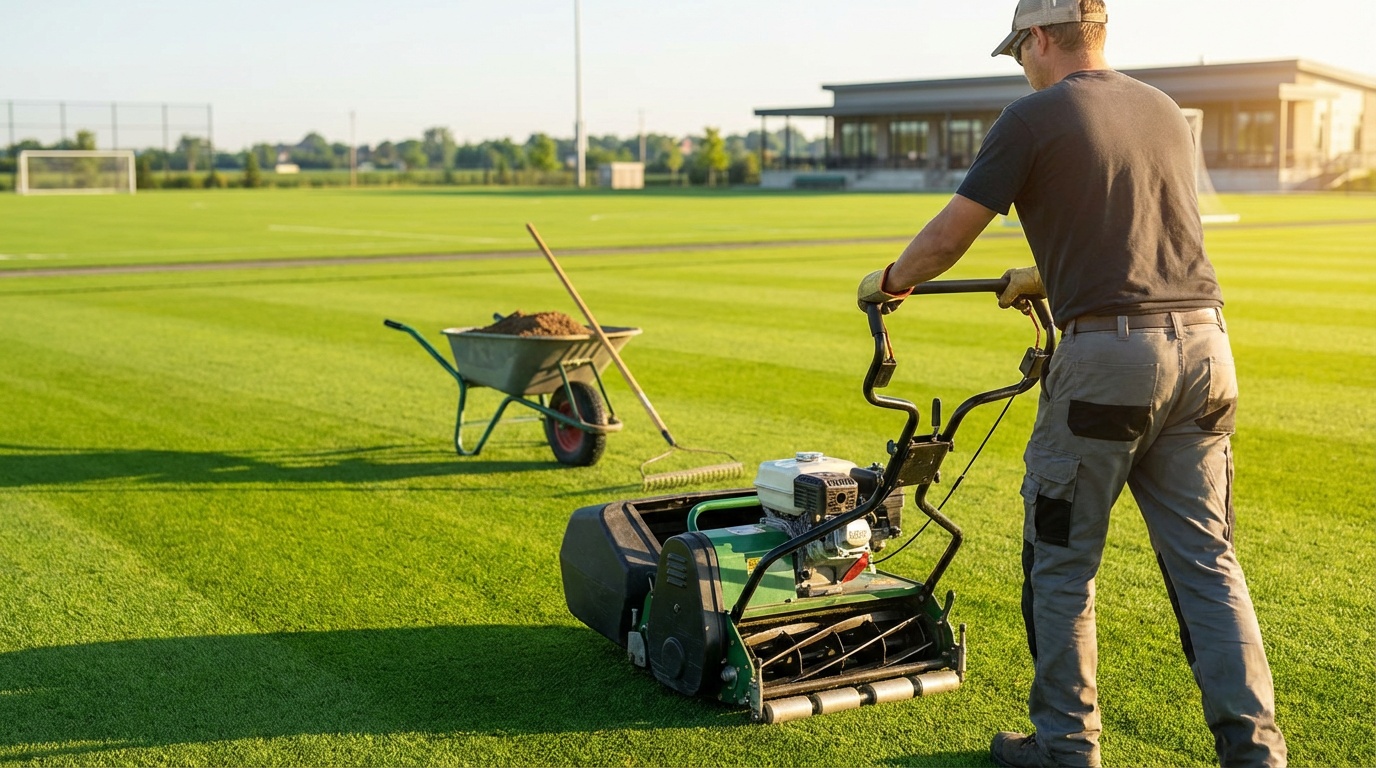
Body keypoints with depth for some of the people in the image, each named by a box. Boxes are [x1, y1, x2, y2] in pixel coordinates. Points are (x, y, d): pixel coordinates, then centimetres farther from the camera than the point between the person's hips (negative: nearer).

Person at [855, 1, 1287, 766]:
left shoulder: (1034, 117, -3)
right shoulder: (1166, 111, 17)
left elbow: (948, 238, -1)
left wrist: (889, 282, 18)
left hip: (1106, 357, -6)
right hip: (1202, 341, 6)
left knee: (1062, 562, 8)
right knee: (1206, 558, 10)